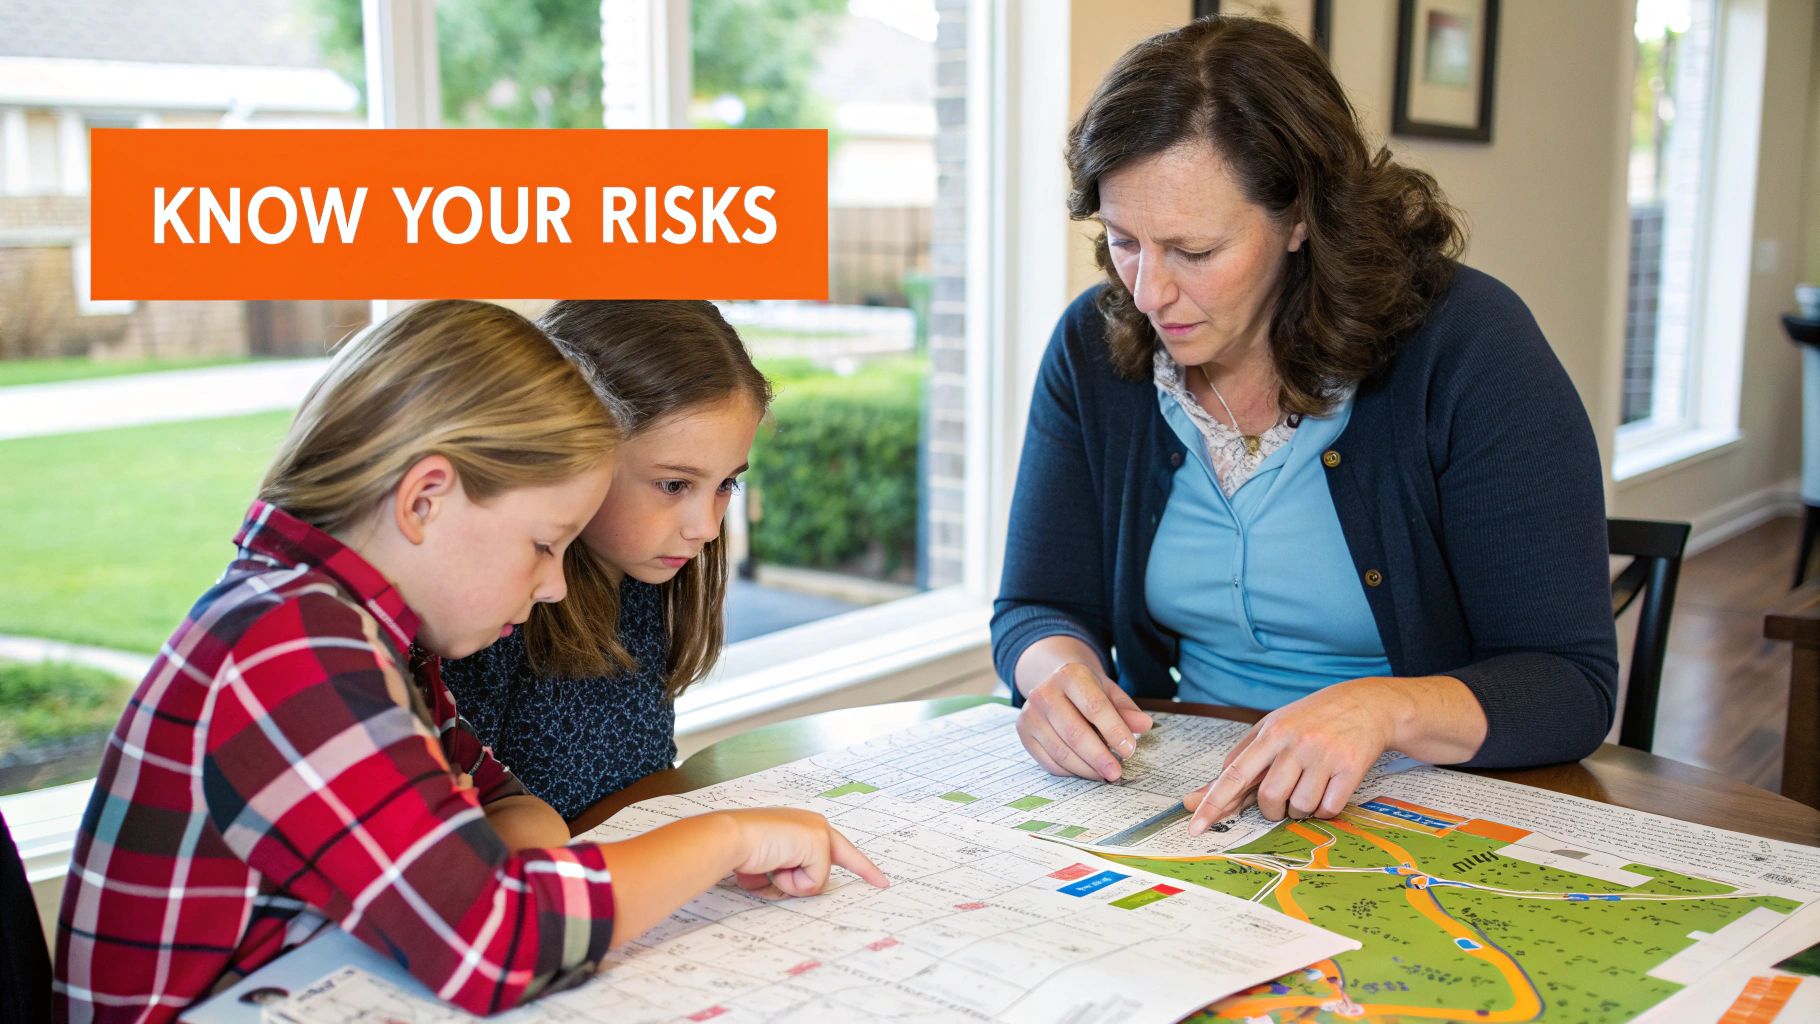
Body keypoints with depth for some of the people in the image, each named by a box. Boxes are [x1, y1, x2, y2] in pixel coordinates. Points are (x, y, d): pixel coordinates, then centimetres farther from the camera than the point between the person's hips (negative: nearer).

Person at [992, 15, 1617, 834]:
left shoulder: (1466, 346, -12)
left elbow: (1571, 683, -12)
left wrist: (1383, 710, -32)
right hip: (1173, 805, 3)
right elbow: (1035, 610, 4)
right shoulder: (1093, 348, -1)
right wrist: (1058, 667, -20)